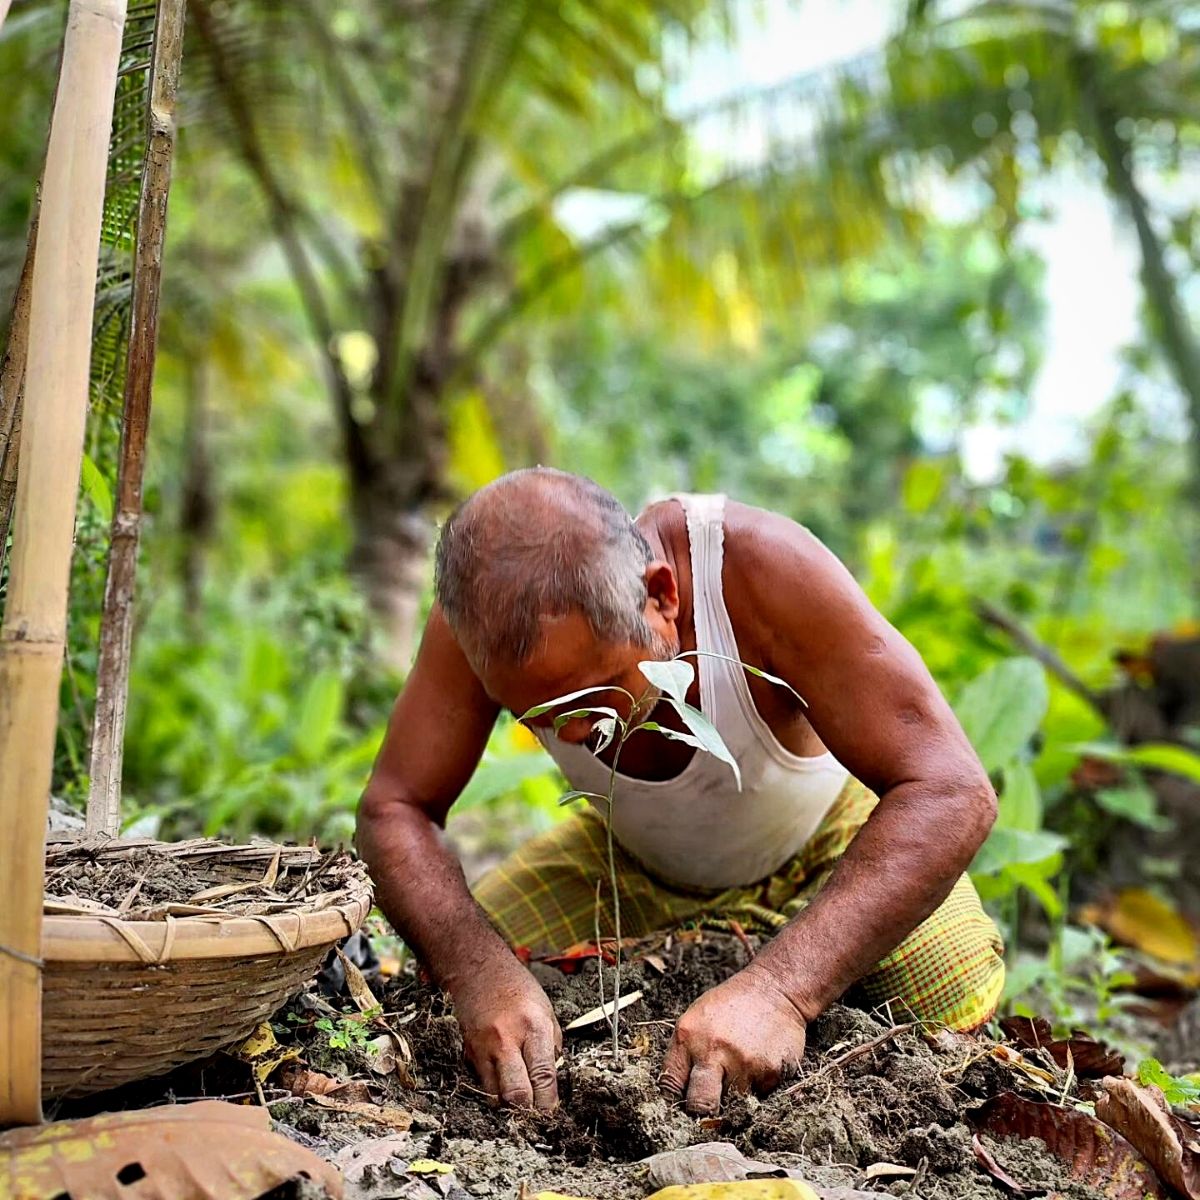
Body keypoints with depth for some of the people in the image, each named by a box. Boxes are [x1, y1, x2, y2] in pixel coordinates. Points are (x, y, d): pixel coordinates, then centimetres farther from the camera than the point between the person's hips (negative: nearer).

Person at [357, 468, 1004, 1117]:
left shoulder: (762, 566, -40)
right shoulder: (485, 610, -31)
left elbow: (951, 793, -41)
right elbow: (393, 810, -23)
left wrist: (779, 987, -53)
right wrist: (481, 974, -43)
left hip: (828, 847, -3)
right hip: (634, 858, 3)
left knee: (952, 996, -27)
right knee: (455, 967, -10)